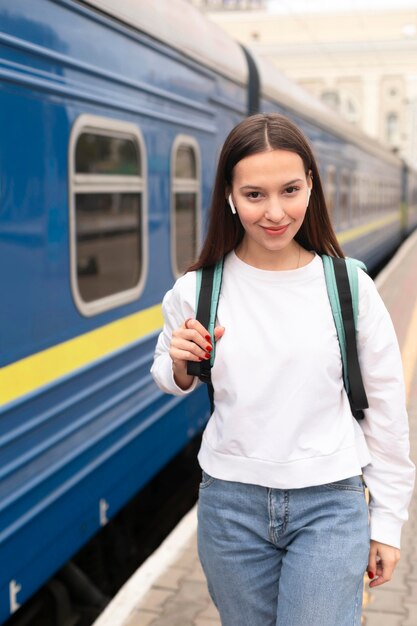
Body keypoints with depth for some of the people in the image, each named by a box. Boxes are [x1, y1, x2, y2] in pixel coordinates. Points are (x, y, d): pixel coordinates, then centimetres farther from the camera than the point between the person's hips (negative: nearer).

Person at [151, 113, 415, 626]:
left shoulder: (350, 286, -9)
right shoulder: (195, 292, -7)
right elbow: (170, 380, 12)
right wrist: (180, 363, -12)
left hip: (329, 504, -1)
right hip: (231, 503, 2)